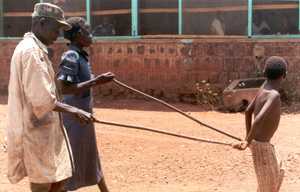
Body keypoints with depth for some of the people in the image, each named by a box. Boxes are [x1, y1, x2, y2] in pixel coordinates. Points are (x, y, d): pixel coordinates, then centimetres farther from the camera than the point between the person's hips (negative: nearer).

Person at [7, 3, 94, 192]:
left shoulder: (35, 48, 13)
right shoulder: (32, 51, -20)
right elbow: (42, 99, -25)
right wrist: (73, 110, -19)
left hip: (44, 127, 10)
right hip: (36, 129, -10)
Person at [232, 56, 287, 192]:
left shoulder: (263, 90, 3)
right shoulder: (274, 95, -26)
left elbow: (248, 112, 14)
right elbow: (259, 120, -36)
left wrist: (248, 137, 22)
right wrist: (248, 142, -26)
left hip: (261, 142, 9)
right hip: (261, 145, -9)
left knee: (278, 173, 24)